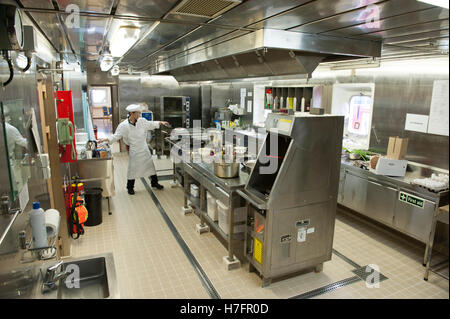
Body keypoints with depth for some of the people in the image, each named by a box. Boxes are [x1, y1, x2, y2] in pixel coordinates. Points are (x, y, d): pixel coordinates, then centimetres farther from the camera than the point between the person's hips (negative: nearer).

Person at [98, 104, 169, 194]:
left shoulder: (142, 121, -3)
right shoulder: (123, 125, -14)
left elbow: (151, 124, 14)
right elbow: (116, 136, -9)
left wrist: (160, 122, 7)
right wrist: (106, 139, -22)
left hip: (144, 149, 4)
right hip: (134, 151, -4)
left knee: (150, 165, 13)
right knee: (133, 169, 5)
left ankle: (154, 183, 30)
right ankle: (130, 187, 24)